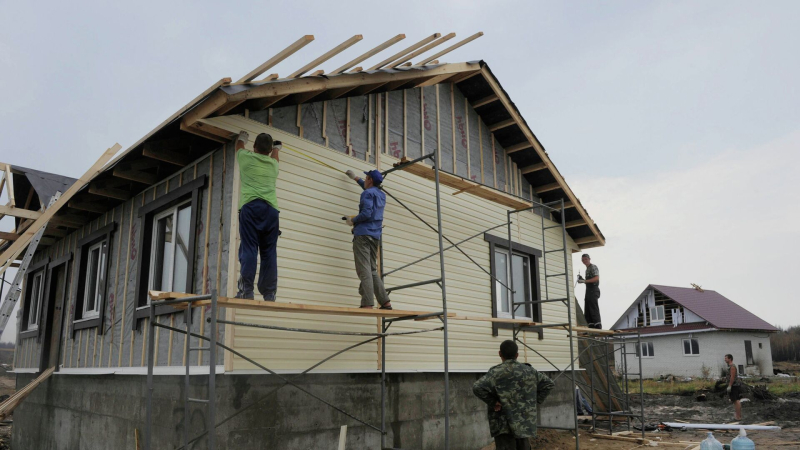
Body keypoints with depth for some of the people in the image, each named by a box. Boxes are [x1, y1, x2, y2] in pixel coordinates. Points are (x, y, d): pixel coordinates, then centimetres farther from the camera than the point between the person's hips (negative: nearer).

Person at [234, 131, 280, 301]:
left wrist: (241, 138, 61)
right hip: (271, 209, 3)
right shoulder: (273, 164, 23)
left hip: (251, 206, -2)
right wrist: (277, 148, 71)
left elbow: (239, 147, 39)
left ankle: (246, 291, -19)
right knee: (269, 252, 1)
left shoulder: (247, 158, 15)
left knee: (249, 249, -9)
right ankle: (269, 294, -2)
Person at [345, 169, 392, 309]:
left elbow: (366, 213, -18)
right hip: (375, 236, 8)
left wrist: (352, 221, -2)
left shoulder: (368, 193, -4)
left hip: (363, 234, -8)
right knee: (372, 270, 11)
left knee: (364, 270, -12)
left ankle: (368, 304, -19)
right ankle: (385, 302, 5)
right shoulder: (381, 195, 21)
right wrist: (356, 178, 54)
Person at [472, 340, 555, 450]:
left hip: (504, 425, -4)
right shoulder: (530, 371, 6)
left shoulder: (496, 372, -10)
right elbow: (549, 384, 14)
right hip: (525, 423, 4)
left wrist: (492, 402, -12)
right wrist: (536, 402, 11)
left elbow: (477, 387, -24)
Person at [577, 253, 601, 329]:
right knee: (587, 312, 8)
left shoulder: (593, 267, -5)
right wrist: (581, 279, 11)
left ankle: (598, 327, -11)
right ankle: (591, 327, 10)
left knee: (594, 310, -11)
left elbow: (596, 278, -18)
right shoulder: (587, 269, 22)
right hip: (588, 291, 10)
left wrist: (584, 281, -19)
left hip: (593, 291, -10)